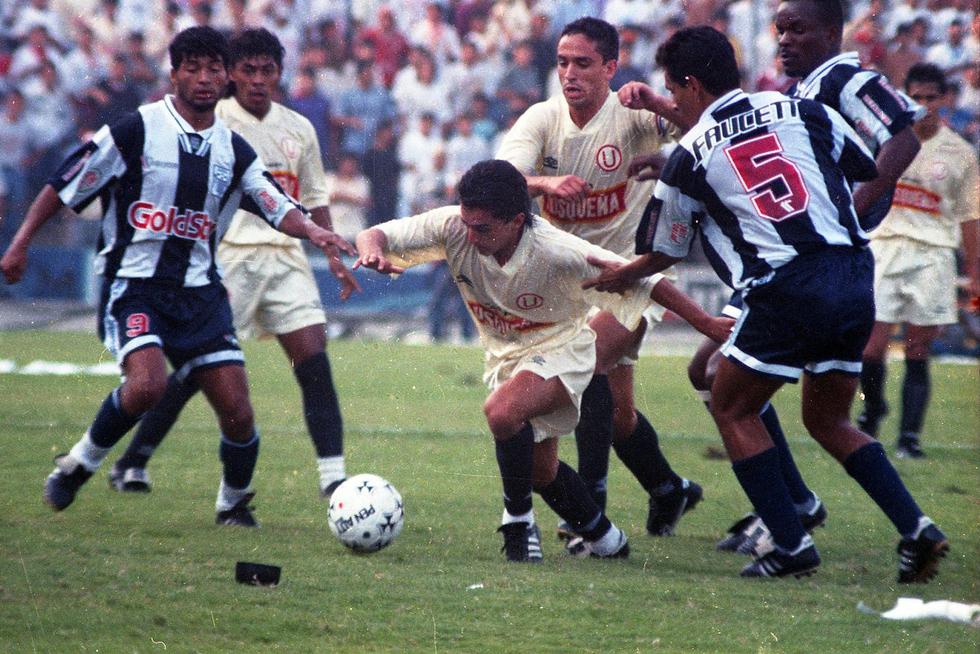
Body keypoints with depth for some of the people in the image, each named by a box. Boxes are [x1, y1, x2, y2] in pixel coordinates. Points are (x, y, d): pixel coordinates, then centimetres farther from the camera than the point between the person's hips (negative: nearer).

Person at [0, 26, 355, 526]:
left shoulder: (233, 151, 8)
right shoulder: (136, 130, -7)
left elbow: (279, 208, 1)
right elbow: (65, 185, -2)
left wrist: (312, 231, -21)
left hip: (199, 292, 4)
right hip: (133, 284, -4)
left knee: (238, 413, -5)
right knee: (147, 385, -29)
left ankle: (233, 505, 21)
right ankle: (80, 463, -3)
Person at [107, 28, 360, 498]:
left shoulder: (298, 129, 13)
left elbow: (314, 198, 22)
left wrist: (333, 255, 13)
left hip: (285, 255, 4)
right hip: (227, 255, -4)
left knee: (313, 354, -9)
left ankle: (333, 475, -11)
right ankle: (131, 463, 8)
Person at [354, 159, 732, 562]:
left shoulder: (559, 253, -32)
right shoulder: (454, 228, -23)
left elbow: (642, 280, -24)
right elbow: (375, 236, -18)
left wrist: (707, 325, -22)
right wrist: (374, 252, -43)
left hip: (560, 351, -6)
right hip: (504, 356, 6)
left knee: (502, 411, -34)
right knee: (541, 473, 15)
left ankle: (519, 521, -16)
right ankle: (605, 539, 39)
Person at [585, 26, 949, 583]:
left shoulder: (689, 157, 5)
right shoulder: (801, 110, 11)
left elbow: (665, 254, 19)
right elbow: (873, 171, 18)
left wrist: (619, 277, 39)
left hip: (786, 290, -5)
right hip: (855, 279, 5)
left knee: (732, 409, 15)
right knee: (828, 420, 20)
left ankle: (791, 544, 6)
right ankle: (916, 528, 4)